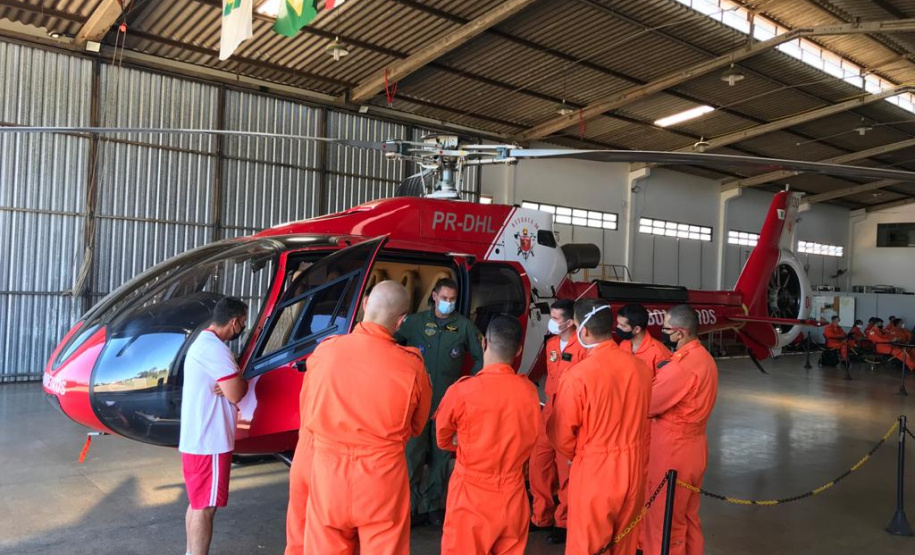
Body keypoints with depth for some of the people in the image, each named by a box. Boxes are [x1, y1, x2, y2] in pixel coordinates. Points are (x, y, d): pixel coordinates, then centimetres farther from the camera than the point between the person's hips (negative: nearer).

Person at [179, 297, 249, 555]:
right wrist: (243, 381, -2)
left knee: (197, 502, 19)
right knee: (205, 507, -3)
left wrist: (230, 386, -7)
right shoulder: (214, 348, -21)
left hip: (197, 438, 10)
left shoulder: (203, 342, 14)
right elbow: (237, 393, -23)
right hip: (209, 442, -10)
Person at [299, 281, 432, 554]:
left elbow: (308, 415, 5)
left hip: (328, 470, 2)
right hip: (382, 476, -1)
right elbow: (416, 427, 3)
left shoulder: (324, 350, -9)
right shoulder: (411, 365, -14)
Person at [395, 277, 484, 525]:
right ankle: (412, 506, 12)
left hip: (448, 400, 1)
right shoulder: (416, 321, 3)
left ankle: (434, 505, 21)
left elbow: (480, 358, 9)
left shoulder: (464, 326, 3)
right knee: (413, 453, 1)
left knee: (441, 455, 8)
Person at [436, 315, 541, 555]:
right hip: (513, 497, 4)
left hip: (471, 497, -3)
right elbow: (524, 440, 6)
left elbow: (443, 440, -1)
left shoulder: (462, 391, -18)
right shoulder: (529, 390, -8)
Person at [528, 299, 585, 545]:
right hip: (549, 413, 8)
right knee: (538, 465, 11)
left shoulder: (583, 347, -15)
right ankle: (542, 517, 27)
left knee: (566, 470, 1)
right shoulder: (551, 344, 11)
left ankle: (564, 523, 17)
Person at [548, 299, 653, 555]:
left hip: (594, 471, -5)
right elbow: (640, 419, 7)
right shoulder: (641, 367, -6)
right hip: (633, 467, 5)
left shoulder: (577, 375, -21)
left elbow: (561, 433, -10)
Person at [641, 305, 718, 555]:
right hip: (694, 446, 9)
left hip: (671, 451, -9)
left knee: (663, 521, 5)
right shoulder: (705, 358, 5)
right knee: (688, 516, 22)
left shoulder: (681, 366, -26)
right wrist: (660, 375, -3)